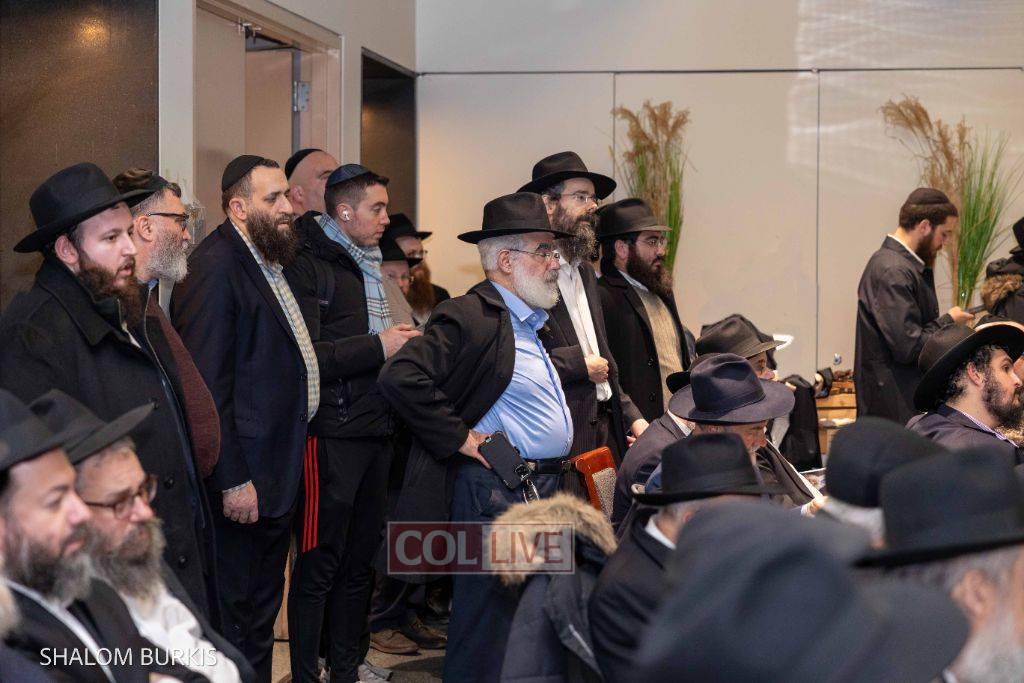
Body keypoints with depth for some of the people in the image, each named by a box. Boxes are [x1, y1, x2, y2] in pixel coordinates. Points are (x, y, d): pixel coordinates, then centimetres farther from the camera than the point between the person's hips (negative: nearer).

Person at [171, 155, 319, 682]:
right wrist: (232, 481, -22)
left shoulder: (272, 259, 12)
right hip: (243, 479, -10)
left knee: (263, 606, 20)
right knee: (232, 609, 2)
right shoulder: (214, 268, -18)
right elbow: (207, 387, -22)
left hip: (277, 474, 10)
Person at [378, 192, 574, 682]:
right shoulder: (471, 318, -15)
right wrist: (459, 439, -19)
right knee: (486, 622, -4)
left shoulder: (535, 322, 16)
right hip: (496, 492, -10)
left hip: (546, 490, 10)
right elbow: (400, 377, -25)